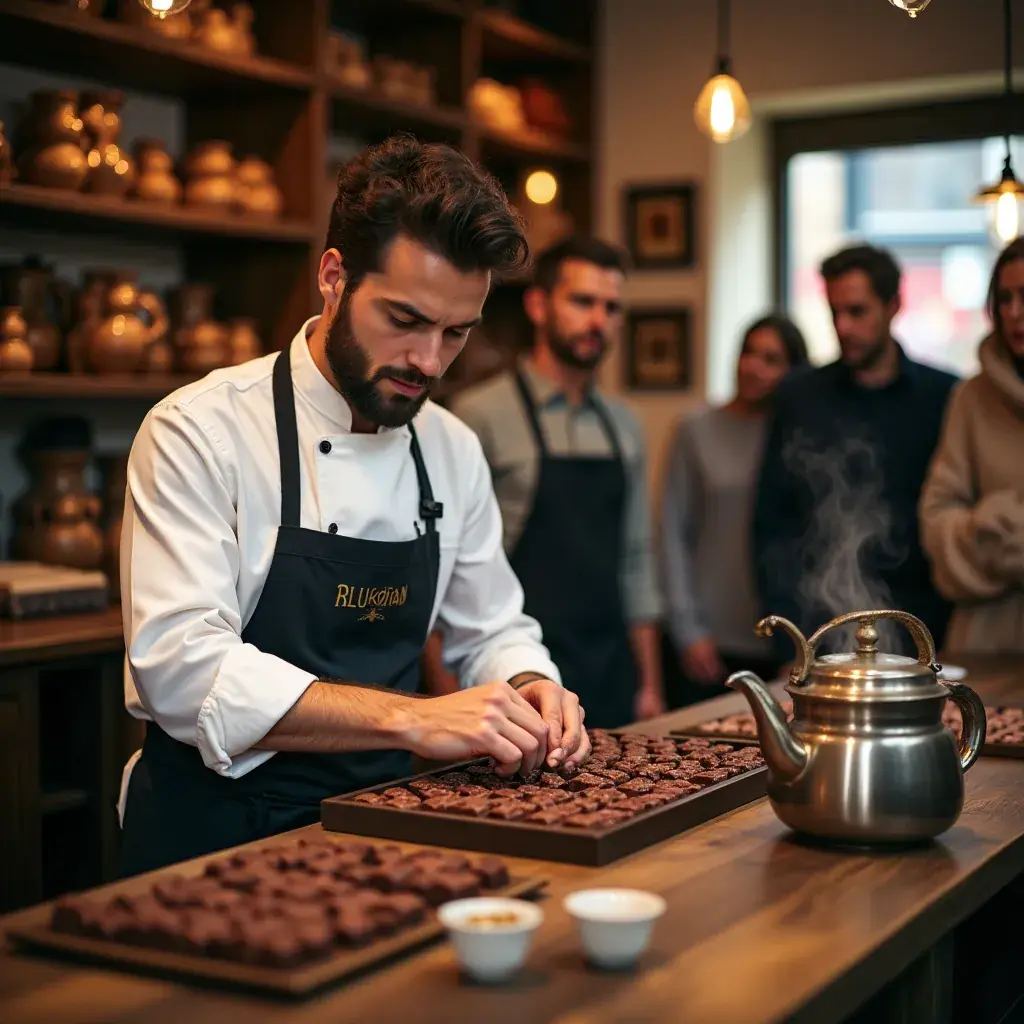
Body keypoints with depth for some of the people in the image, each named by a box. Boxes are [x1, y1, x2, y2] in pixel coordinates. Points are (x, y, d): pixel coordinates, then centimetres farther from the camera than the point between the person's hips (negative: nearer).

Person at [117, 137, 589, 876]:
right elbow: (182, 666, -23)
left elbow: (495, 634, 17)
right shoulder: (202, 432, -12)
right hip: (219, 835, -5)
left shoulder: (454, 451, 7)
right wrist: (411, 718, -30)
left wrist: (530, 693, -7)